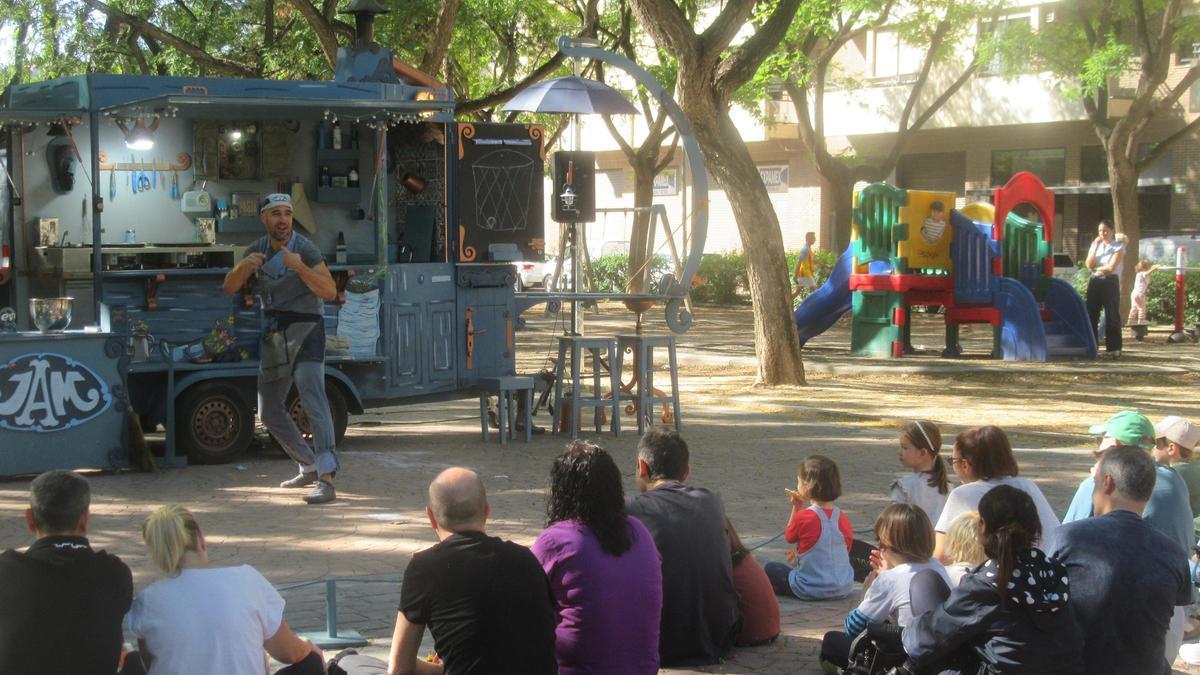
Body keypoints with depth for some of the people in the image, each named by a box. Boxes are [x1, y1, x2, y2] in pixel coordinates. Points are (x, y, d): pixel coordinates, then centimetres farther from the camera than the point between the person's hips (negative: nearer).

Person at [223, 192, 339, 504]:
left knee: (312, 397, -24)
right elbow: (229, 288, 4)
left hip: (304, 330, -7)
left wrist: (299, 267, -34)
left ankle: (326, 479, -34)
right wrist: (242, 267, -17)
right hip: (273, 336, 7)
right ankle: (309, 467, 30)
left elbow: (330, 292, -21)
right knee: (269, 411, 12)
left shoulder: (305, 249, -11)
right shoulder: (257, 250, 8)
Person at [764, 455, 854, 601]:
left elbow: (789, 537, 4)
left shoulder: (802, 517, -17)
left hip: (811, 590, -6)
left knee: (771, 568, 12)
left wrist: (796, 508, 3)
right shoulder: (842, 517, -2)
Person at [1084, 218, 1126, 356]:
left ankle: (1114, 348, -1)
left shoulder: (1118, 246, -1)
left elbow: (1111, 267, -12)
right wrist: (1096, 247, -6)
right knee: (1091, 314, 3)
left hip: (1110, 282, -5)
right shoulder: (1095, 244, 13)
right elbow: (1089, 264, 0)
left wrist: (1097, 268, 0)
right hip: (1095, 282, 5)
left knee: (1112, 315, -4)